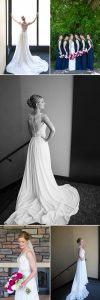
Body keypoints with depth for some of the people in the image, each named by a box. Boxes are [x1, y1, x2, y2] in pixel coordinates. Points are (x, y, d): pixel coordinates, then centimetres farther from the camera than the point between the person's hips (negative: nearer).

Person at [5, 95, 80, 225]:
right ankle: (44, 193, 16)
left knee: (32, 170, 14)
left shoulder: (30, 117, 3)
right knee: (43, 170, 6)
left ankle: (33, 191, 25)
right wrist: (47, 139, -13)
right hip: (41, 144, -6)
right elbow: (53, 130, -27)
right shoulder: (43, 116, -18)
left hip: (32, 144, 6)